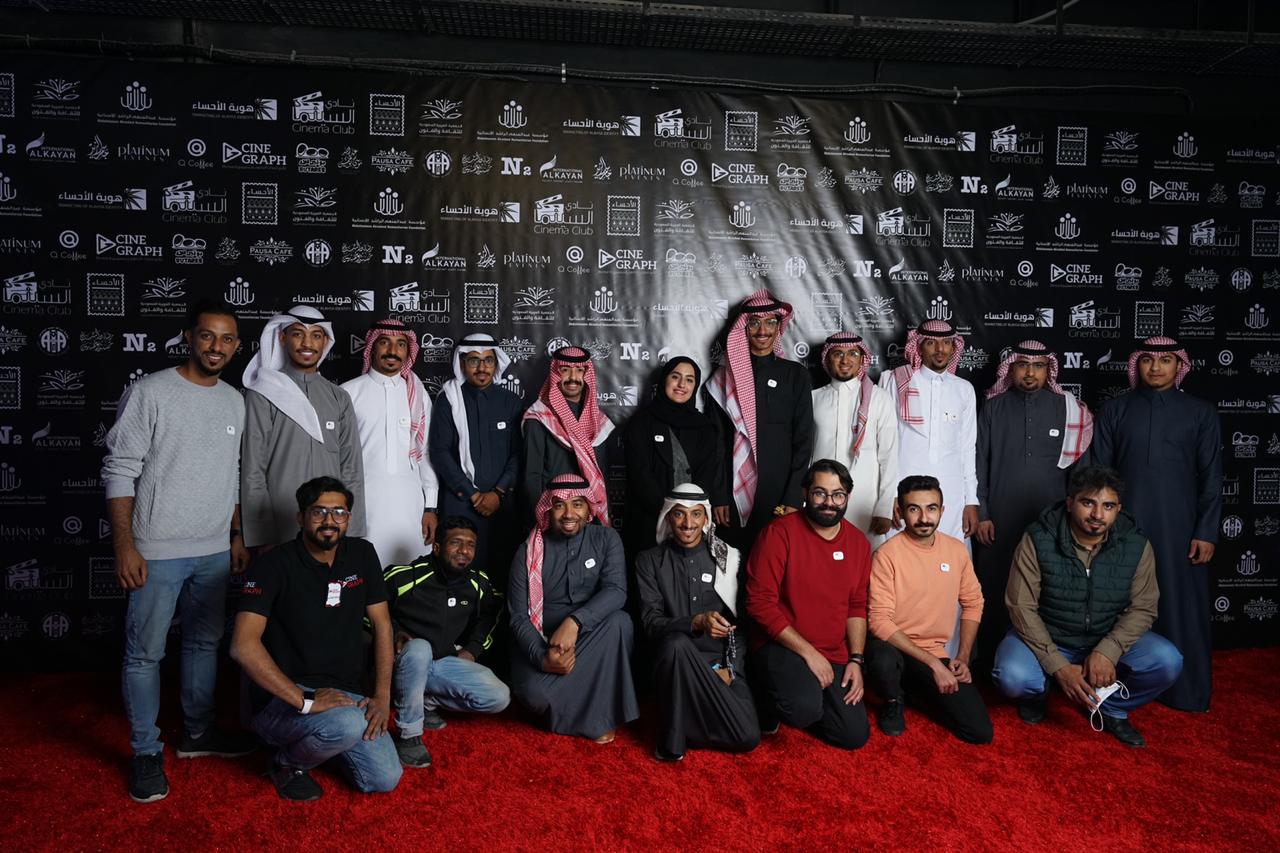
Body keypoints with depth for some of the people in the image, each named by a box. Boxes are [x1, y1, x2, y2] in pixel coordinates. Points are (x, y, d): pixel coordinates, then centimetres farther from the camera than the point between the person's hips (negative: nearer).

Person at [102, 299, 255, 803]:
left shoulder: (235, 403, 7)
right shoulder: (149, 393, -9)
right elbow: (120, 473, -10)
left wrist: (237, 536, 12)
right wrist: (125, 545, -15)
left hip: (214, 552, 6)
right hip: (156, 552, -5)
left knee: (205, 643, 16)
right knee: (145, 653, 3)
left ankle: (197, 734, 31)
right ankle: (146, 753, 17)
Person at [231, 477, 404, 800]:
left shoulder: (362, 555, 3)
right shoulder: (273, 565, -13)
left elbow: (381, 624, 7)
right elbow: (243, 646, -22)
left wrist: (382, 696, -3)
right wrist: (305, 701, -26)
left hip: (345, 694, 5)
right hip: (283, 699, -5)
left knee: (385, 779, -8)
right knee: (348, 725, -34)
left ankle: (328, 734, 20)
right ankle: (288, 762, 0)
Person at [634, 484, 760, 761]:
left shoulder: (728, 557, 6)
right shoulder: (649, 561, 2)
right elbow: (651, 623, -8)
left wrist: (729, 667, -7)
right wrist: (696, 623, -26)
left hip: (721, 661, 2)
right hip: (675, 659, -1)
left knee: (747, 737, -22)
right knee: (677, 642, -38)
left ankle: (688, 723, 7)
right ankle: (673, 739, -19)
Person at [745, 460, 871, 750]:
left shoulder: (859, 542, 5)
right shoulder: (779, 533, -14)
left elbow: (857, 606, 11)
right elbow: (760, 602, -16)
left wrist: (856, 660, -2)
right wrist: (808, 652, -16)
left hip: (835, 656, 6)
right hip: (781, 647, -5)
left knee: (855, 735, -4)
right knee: (806, 709, -31)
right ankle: (771, 697, 4)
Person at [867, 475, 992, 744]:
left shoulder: (957, 550, 1)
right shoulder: (887, 554, -16)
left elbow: (973, 603, 12)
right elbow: (880, 621, -20)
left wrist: (962, 658, 2)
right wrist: (933, 663, -21)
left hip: (935, 653, 4)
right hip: (893, 647, -4)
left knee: (980, 732, -8)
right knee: (883, 658, -40)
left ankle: (916, 690, 19)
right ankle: (894, 701, -2)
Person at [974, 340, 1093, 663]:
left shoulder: (1067, 408, 6)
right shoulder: (993, 409, 5)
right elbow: (979, 464, 5)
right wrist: (980, 514, 1)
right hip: (1000, 522, 0)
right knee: (996, 593, 4)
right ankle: (991, 663, 16)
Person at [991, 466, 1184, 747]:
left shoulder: (1136, 545, -10)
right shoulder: (1038, 540, -18)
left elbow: (1142, 608, -8)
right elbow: (1022, 607, -17)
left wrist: (1107, 651, -26)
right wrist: (1058, 667, -24)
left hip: (1108, 640, 3)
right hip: (1046, 638, -2)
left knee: (1167, 663, -22)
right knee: (1012, 677, -31)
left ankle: (1111, 708, 8)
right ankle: (1038, 692, 10)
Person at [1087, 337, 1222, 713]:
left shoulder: (1201, 413, 5)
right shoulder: (1114, 410, 6)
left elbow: (1212, 477, 3)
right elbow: (1098, 470, 6)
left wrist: (1206, 531, -3)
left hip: (1179, 526, 0)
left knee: (1180, 607, 4)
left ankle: (1187, 692, 16)